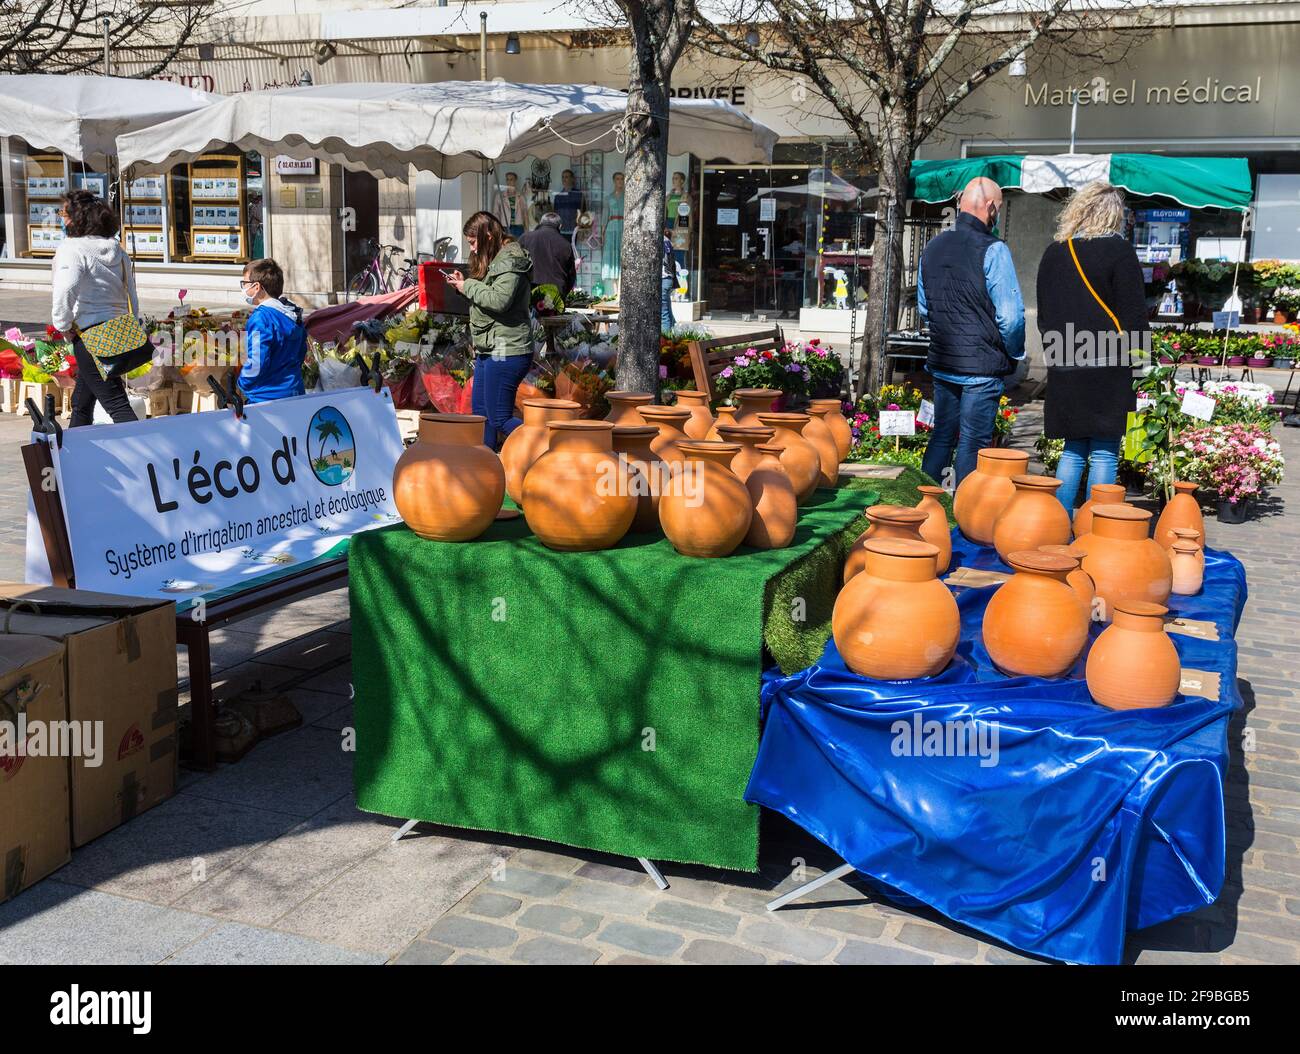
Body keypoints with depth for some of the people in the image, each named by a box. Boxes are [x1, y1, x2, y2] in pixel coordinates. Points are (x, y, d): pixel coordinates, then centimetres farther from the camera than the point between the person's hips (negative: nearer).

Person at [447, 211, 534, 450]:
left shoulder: (510, 261, -14)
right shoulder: (495, 260, 17)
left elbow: (499, 300, -26)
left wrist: (468, 286, -13)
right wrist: (464, 284, 7)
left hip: (506, 351, -11)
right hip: (489, 349, 11)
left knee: (499, 420, -10)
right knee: (481, 412, 15)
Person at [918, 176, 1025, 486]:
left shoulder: (933, 247, 9)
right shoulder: (992, 250, -14)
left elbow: (923, 308, 18)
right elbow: (1011, 316, -17)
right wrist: (1016, 355, -2)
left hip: (942, 364, 7)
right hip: (982, 367, -7)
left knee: (941, 437, 17)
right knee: (972, 445, 1)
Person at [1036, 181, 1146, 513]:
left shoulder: (1053, 253, 10)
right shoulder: (1119, 251, -6)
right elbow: (1134, 315, -7)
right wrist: (1126, 347, 9)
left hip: (1063, 366, 5)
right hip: (1106, 365, -5)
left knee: (1073, 451, 13)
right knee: (1103, 454, -1)